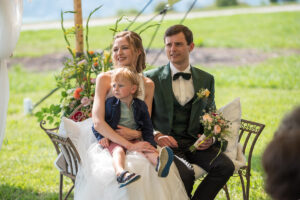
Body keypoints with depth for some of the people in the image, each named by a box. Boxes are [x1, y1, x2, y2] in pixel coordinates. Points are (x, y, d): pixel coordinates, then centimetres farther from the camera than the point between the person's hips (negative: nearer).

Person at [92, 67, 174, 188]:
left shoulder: (140, 106, 10)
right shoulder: (110, 103, 6)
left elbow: (147, 128, 14)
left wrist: (150, 143, -3)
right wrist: (101, 137, -8)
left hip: (134, 139, 2)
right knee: (118, 150, -35)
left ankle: (159, 162, -61)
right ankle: (120, 173, -67)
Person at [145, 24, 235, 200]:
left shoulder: (207, 80, 14)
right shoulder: (151, 78, 5)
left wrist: (210, 138, -4)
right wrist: (156, 135, -16)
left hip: (196, 142, 3)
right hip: (167, 142, -3)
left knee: (226, 166, -25)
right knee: (186, 173, -33)